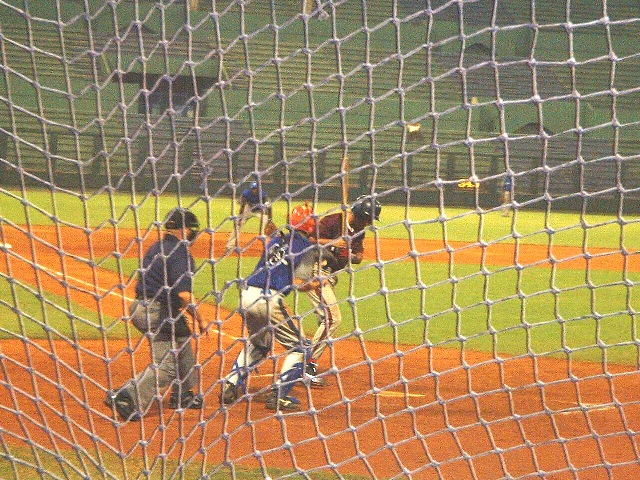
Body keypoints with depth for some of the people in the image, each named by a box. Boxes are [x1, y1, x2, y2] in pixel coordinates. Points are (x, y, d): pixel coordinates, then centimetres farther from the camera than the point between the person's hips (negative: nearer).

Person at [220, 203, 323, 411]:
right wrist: (318, 283, 13)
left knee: (258, 344, 30)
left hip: (247, 295, 7)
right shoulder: (307, 247, 1)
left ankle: (231, 385, 16)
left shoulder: (276, 240, 20)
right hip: (268, 300, -7)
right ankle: (279, 395, -4)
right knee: (300, 347, 7)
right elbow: (299, 283, -5)